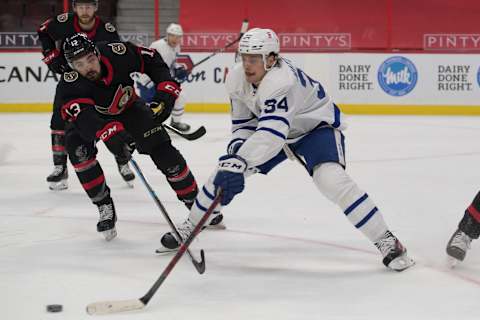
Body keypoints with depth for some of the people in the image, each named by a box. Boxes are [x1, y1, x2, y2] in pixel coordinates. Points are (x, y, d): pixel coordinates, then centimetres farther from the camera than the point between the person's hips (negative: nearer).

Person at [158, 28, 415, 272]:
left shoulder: (281, 80, -40)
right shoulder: (236, 80, -15)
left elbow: (273, 130, -52)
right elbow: (243, 123, -2)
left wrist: (240, 162, -62)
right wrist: (236, 148, -24)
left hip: (317, 126, -7)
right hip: (270, 126, 7)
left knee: (331, 178, -31)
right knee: (226, 171, -1)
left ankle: (387, 242, -23)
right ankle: (188, 228, 18)